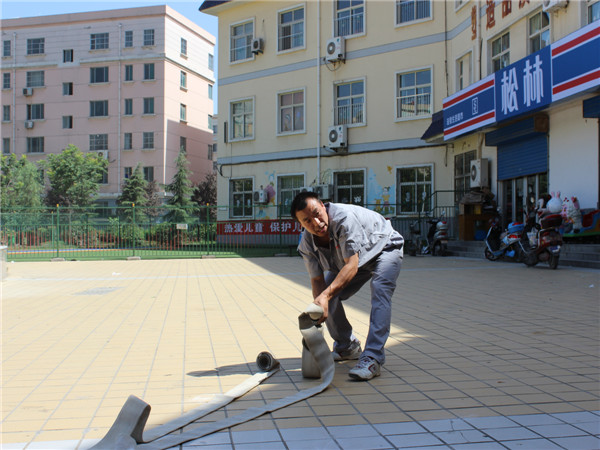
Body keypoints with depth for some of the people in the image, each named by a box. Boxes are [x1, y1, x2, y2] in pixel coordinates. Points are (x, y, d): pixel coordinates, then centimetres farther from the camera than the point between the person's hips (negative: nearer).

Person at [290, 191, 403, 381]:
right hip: (352, 259, 6)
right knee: (329, 298, -6)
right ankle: (347, 348, 16)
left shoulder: (344, 217, -40)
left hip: (385, 248, -6)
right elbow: (317, 279, -13)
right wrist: (319, 304, -33)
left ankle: (372, 359, -33)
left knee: (379, 291, -31)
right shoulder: (306, 245, -19)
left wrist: (326, 295, -52)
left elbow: (352, 265, -43)